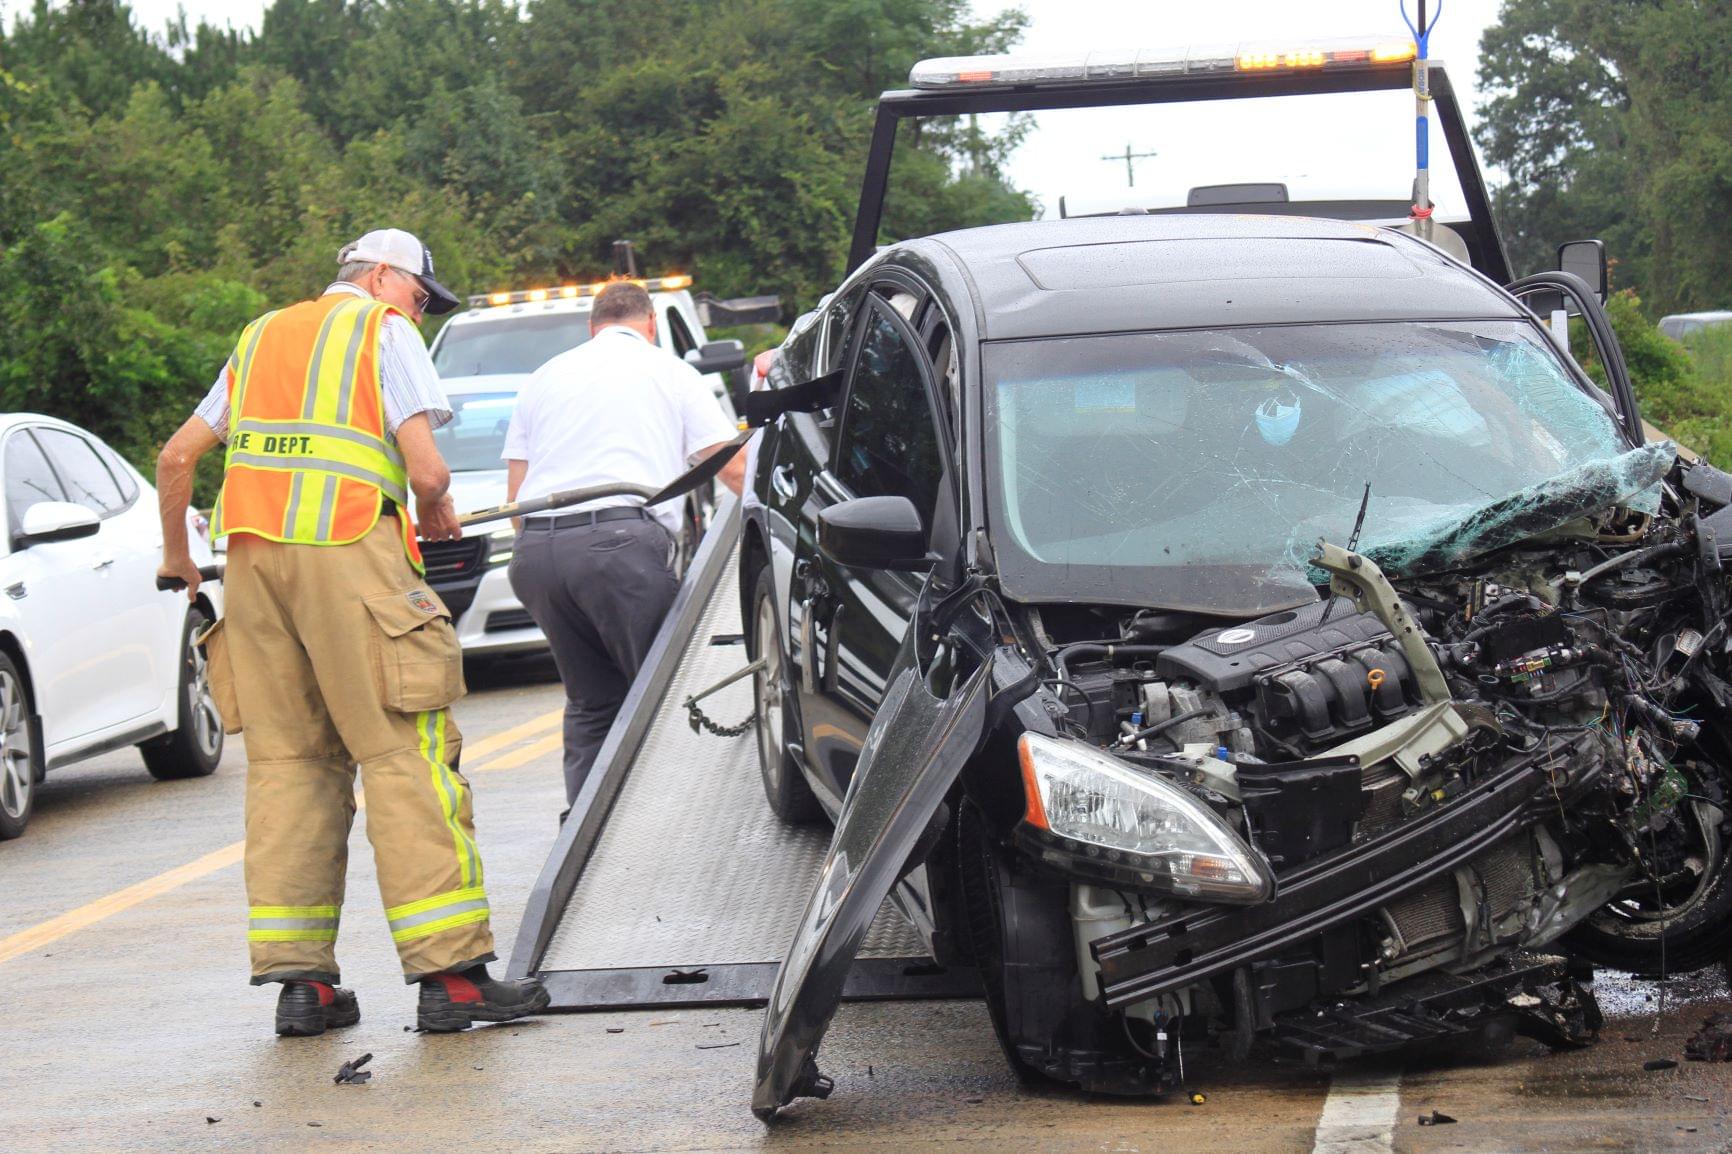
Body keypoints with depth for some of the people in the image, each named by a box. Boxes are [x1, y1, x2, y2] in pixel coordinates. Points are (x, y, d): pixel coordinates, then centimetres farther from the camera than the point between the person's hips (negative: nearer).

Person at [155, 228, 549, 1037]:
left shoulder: (262, 336, 25)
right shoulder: (385, 332, 6)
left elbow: (176, 457, 26)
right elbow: (426, 468, -6)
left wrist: (175, 556, 39)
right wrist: (434, 511, 15)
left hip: (253, 554, 6)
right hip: (348, 551, -6)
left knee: (284, 758, 7)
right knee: (406, 754, -6)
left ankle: (298, 976, 3)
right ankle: (449, 971, -10)